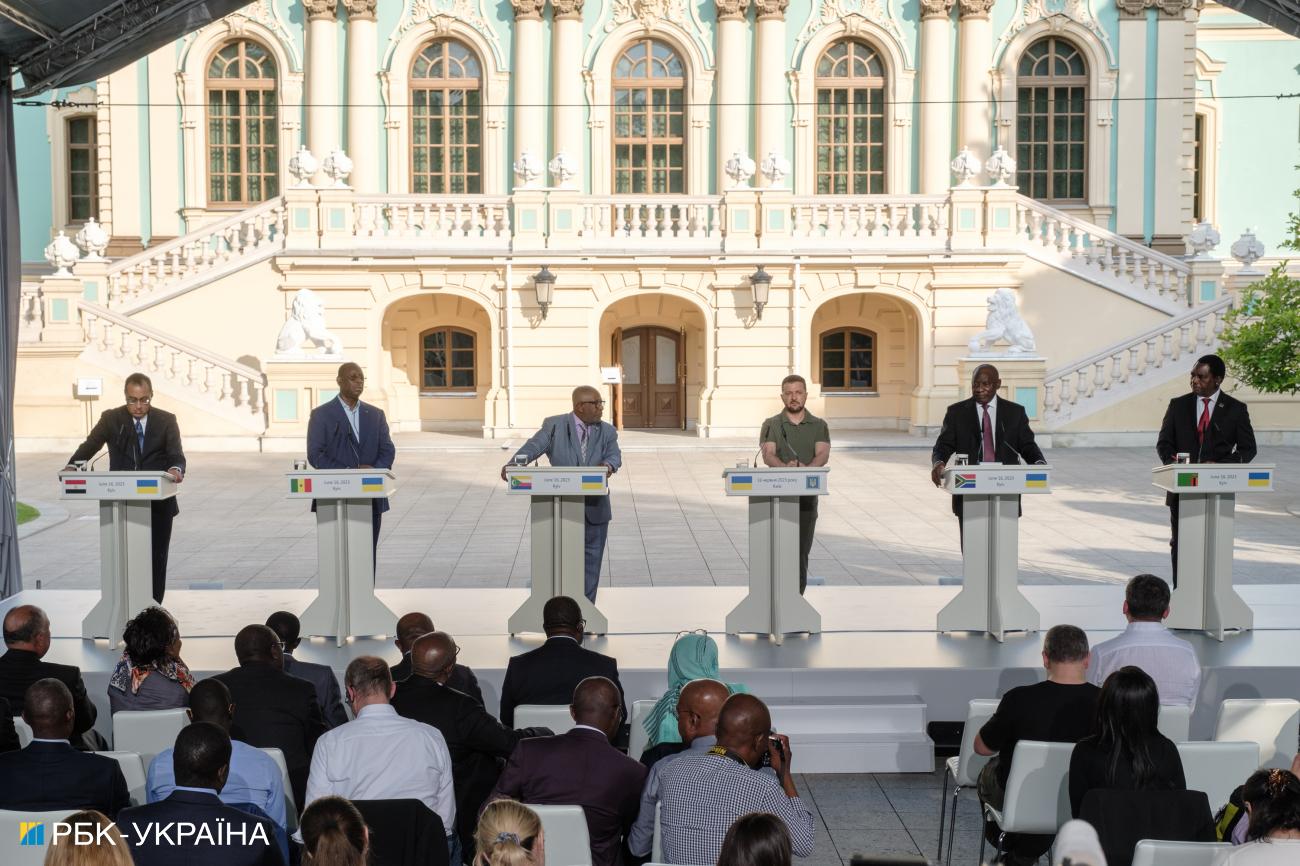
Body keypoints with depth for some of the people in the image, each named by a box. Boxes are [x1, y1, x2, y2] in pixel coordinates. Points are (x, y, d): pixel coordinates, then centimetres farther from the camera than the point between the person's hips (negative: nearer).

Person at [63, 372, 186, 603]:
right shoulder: (111, 419, 2)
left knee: (157, 559, 5)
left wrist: (176, 469, -34)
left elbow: (177, 455, -10)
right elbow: (90, 445, -4)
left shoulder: (166, 421, 0)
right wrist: (72, 465, -24)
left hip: (158, 504, 0)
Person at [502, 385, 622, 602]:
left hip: (594, 510, 3)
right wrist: (513, 464, -34)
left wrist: (609, 464, -31)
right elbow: (534, 446, -15)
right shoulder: (554, 425, -2)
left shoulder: (607, 432, 7)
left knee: (591, 563, 9)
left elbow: (614, 455, -6)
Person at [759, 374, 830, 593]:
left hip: (806, 494, 1)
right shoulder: (771, 425, 6)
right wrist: (785, 466, -30)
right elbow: (768, 455, -9)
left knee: (802, 550, 1)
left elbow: (823, 454, -6)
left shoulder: (818, 426, 9)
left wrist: (807, 469, -27)